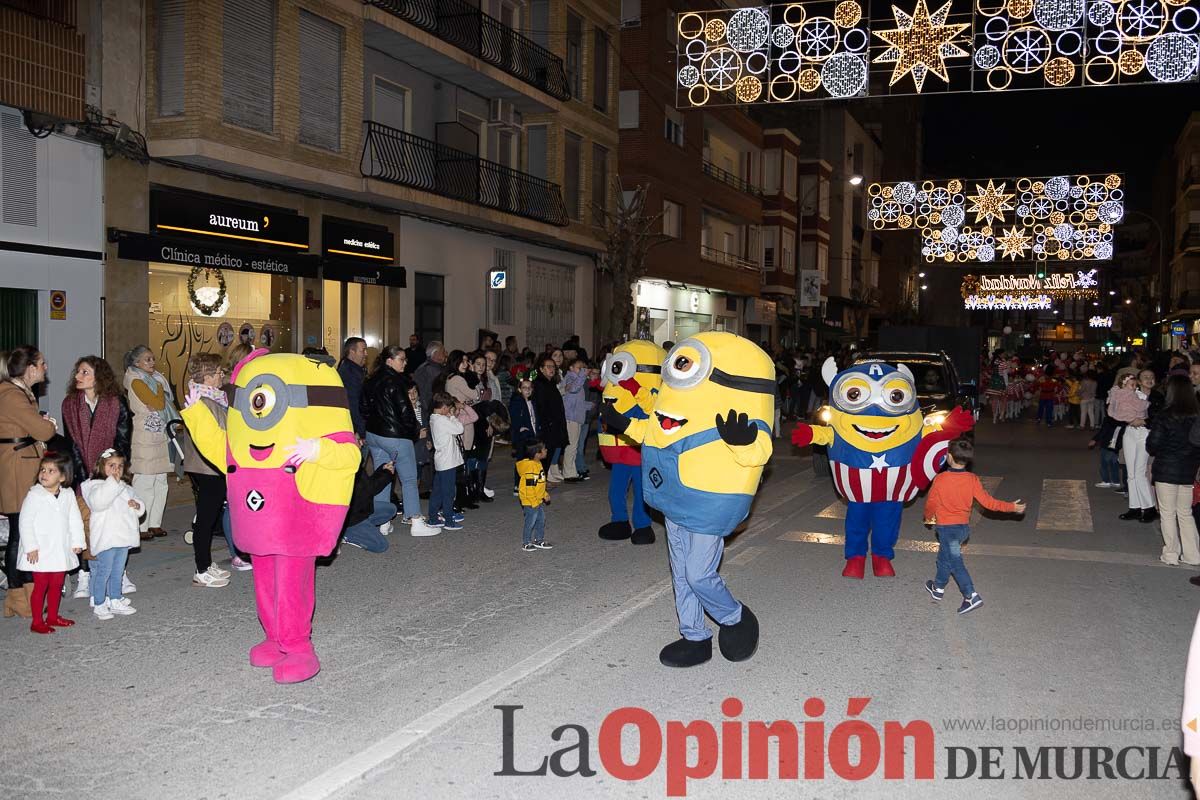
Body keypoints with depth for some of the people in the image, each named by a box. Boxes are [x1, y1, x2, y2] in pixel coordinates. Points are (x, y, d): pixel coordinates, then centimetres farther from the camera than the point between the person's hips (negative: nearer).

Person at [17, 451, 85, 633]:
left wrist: (77, 542, 3)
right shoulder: (34, 495, -10)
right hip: (40, 551, -4)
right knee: (40, 586, 0)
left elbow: (75, 520, 7)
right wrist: (31, 547, -15)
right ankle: (37, 622, 10)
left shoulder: (68, 495, 1)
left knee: (57, 585, 14)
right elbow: (25, 522, -11)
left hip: (61, 549, 4)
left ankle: (52, 617, 28)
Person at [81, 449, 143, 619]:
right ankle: (99, 605, 8)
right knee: (104, 571, -2)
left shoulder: (125, 487, 15)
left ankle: (115, 601, 26)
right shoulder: (96, 485, -9)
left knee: (117, 571, 16)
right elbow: (98, 501, -31)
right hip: (106, 539, -8)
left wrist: (137, 505, -3)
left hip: (123, 537, 8)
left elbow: (139, 505, 21)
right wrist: (113, 482, -31)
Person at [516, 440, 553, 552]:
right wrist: (534, 502, -22)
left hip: (539, 500, 10)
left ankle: (539, 540, 30)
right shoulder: (530, 467, -25)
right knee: (530, 522, 2)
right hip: (531, 502, -10)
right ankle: (526, 543, 15)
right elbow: (529, 486, -25)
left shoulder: (537, 464, 7)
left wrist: (545, 494, 21)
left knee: (541, 520, 17)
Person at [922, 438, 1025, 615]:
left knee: (955, 562, 6)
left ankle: (971, 596, 6)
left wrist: (929, 517, 13)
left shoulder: (940, 479, -19)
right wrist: (1012, 507, 2)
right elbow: (988, 502, -10)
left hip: (947, 527, -5)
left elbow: (931, 503, -8)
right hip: (964, 527, 5)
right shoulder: (973, 479, -10)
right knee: (944, 556, 21)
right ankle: (938, 587, 30)